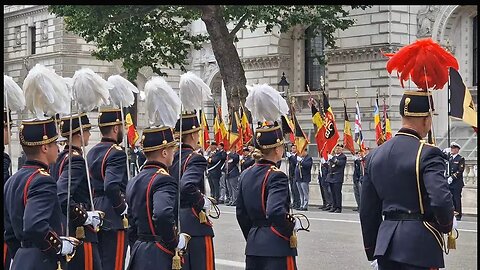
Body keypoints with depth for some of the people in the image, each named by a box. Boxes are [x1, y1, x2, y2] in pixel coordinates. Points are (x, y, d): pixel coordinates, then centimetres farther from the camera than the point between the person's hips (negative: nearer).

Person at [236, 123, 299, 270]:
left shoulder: (246, 174, 9)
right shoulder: (276, 176, -14)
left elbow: (241, 213, 14)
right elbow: (276, 212, -27)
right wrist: (291, 228, -11)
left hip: (253, 246, 7)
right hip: (277, 247, -7)